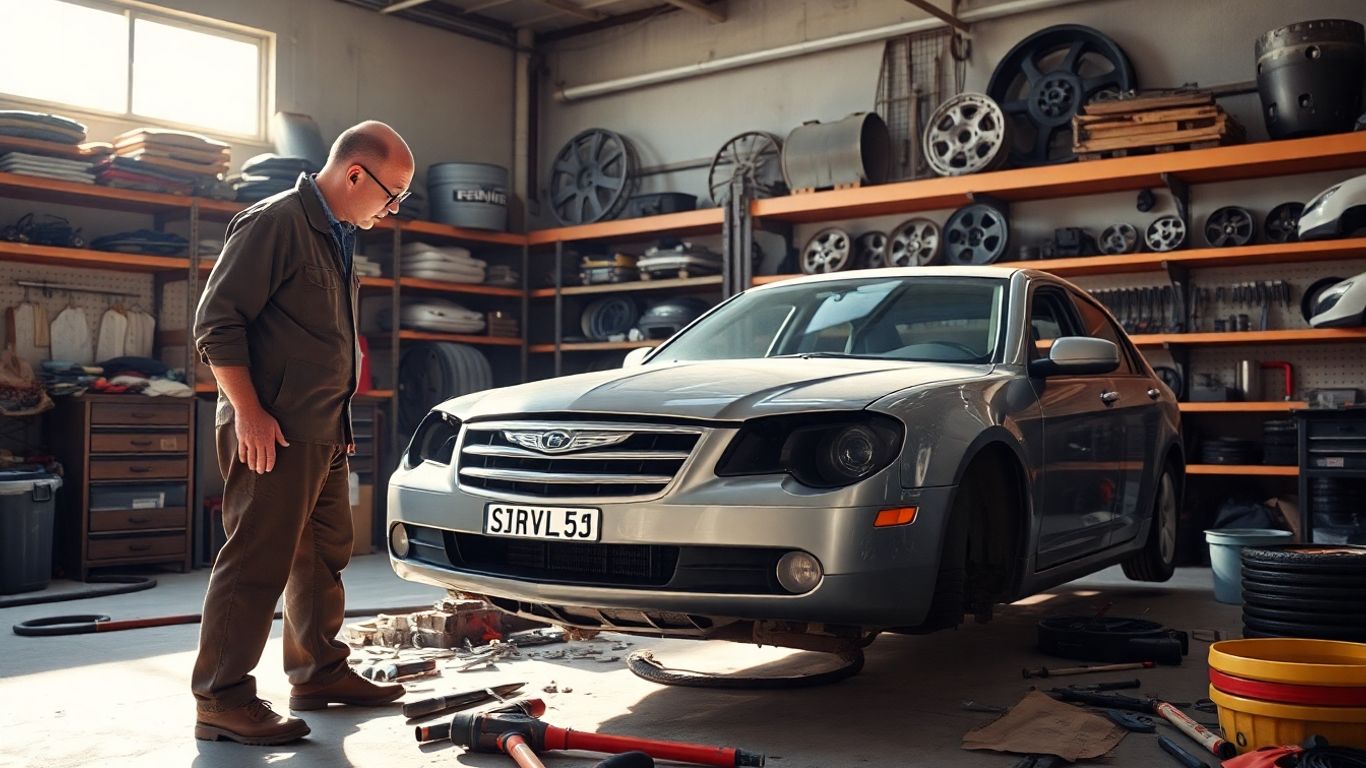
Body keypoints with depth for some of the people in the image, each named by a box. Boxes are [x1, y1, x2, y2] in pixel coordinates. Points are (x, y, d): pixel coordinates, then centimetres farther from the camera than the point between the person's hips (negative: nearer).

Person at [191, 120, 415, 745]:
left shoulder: (337, 238, 18)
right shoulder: (275, 222, -12)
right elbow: (216, 321, -17)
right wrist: (248, 412, -21)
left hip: (324, 432, 10)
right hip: (273, 433, -10)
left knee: (324, 554, 16)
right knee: (257, 562, -8)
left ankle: (320, 673, 29)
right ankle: (222, 700, 0)